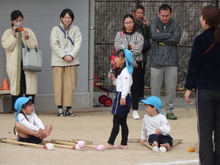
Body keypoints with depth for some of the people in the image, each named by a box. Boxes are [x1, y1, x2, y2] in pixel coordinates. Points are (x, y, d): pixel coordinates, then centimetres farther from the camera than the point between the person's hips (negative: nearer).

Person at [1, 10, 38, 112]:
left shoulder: (29, 31, 14)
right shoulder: (8, 32, 10)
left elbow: (34, 46, 6)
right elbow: (6, 46, -4)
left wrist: (27, 38, -10)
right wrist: (13, 35, -13)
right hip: (15, 64, -1)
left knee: (30, 87, -4)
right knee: (16, 87, -3)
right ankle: (16, 109, 0)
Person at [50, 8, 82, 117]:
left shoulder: (76, 30, 11)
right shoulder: (55, 30, 6)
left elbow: (77, 44, 2)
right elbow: (54, 45, -3)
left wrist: (71, 56, -13)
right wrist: (64, 56, -13)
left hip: (72, 61, 1)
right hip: (58, 61, -1)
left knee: (70, 85, -3)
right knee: (58, 85, -4)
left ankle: (69, 108, 2)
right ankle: (60, 108, 2)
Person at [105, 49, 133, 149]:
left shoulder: (126, 71, -13)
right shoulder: (121, 71, 20)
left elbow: (126, 84, -24)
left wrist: (123, 97, -32)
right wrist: (113, 79, 10)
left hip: (122, 97, -11)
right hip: (121, 97, 11)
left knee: (116, 122, -8)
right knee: (123, 122, 10)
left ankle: (110, 143, -7)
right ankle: (124, 144, 11)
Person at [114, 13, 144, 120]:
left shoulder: (139, 36, 5)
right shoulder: (119, 35, 10)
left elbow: (138, 49, -10)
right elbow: (117, 47, -6)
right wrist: (129, 47, -11)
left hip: (135, 64, -1)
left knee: (135, 87, -2)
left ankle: (135, 110, 3)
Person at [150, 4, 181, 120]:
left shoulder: (175, 24, 4)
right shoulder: (154, 22, 3)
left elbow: (177, 39, -9)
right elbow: (154, 35, -14)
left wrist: (161, 38, -7)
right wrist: (169, 35, -9)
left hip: (171, 61, 1)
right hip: (156, 61, -1)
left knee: (171, 88, 3)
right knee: (155, 88, 1)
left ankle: (169, 110, 12)